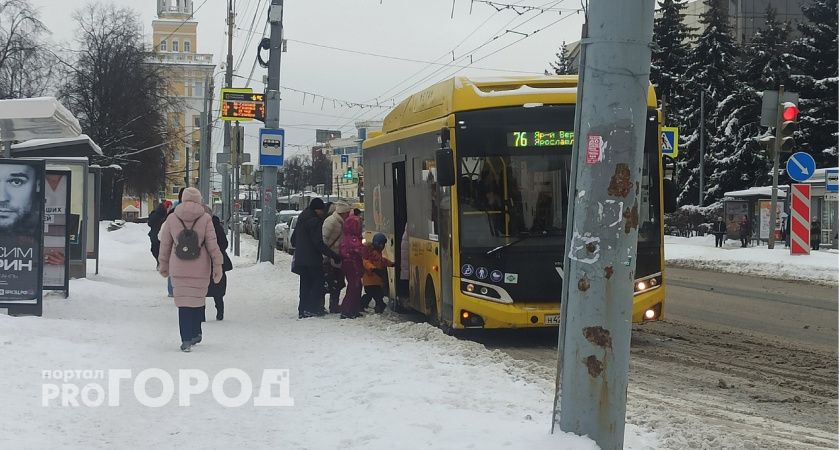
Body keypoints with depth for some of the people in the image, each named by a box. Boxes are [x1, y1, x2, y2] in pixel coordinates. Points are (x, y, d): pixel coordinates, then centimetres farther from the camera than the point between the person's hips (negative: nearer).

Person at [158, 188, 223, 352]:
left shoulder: (172, 218, 3)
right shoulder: (205, 218, -2)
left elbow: (165, 244, 9)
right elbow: (212, 244, -4)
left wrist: (163, 265, 19)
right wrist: (218, 265, -1)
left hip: (179, 268, 1)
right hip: (200, 267, -1)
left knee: (183, 302, 2)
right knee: (198, 300, 14)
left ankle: (187, 339, -5)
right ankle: (196, 334, 21)